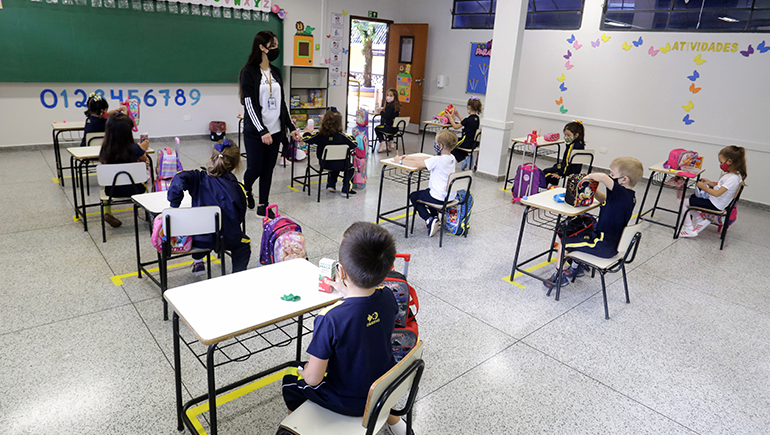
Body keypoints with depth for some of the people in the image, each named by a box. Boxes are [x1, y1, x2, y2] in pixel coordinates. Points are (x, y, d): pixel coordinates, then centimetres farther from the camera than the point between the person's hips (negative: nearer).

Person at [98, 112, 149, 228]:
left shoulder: (105, 149, -11)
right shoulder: (134, 149, -20)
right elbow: (144, 160, 1)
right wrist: (143, 149, 22)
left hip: (112, 191, 2)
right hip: (133, 189, -2)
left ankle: (107, 213, 27)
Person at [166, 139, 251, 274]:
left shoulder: (200, 177, -9)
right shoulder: (237, 188, -12)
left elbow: (179, 181, -26)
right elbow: (240, 217, -4)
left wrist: (174, 206, -15)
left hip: (198, 238, 2)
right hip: (226, 239, -2)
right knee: (244, 243, 31)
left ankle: (197, 263, 38)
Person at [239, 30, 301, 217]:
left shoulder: (276, 72, 12)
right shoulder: (249, 72, -7)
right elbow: (250, 104, -13)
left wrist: (291, 127, 9)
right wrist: (262, 131, -20)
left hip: (275, 130, 5)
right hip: (255, 131, -5)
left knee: (268, 169, 7)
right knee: (255, 169, -1)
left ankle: (263, 205, 17)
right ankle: (246, 190, 30)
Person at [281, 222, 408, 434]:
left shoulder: (329, 319, -35)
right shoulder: (388, 297, -18)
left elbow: (313, 379, -23)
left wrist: (306, 370, -3)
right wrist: (347, 293, 11)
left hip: (348, 402, -4)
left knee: (290, 381, 19)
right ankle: (392, 417, 41)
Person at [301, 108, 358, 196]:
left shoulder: (319, 135, -15)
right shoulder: (342, 136, -19)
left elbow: (305, 139, -8)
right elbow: (354, 144, -11)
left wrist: (307, 131, 12)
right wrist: (350, 137, 8)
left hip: (324, 164, 3)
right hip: (339, 165, -3)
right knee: (350, 166, 27)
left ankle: (331, 184, 34)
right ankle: (346, 189, 21)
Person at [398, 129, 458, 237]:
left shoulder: (437, 160, -23)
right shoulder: (451, 158, 3)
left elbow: (416, 164, -17)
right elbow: (428, 159, 11)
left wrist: (401, 160, -1)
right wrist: (410, 157, 12)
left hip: (439, 198, -8)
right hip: (450, 196, 9)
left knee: (413, 196, 14)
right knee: (428, 191, 35)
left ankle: (429, 220, -1)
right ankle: (435, 217, 33)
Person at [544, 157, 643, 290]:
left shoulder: (621, 192, -27)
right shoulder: (630, 195, 3)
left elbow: (603, 177, -44)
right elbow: (606, 199, 17)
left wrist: (589, 176, -24)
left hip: (604, 246, -10)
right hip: (614, 243, 10)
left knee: (564, 241, 1)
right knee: (580, 233, 31)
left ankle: (559, 276, 15)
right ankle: (577, 267, 43)